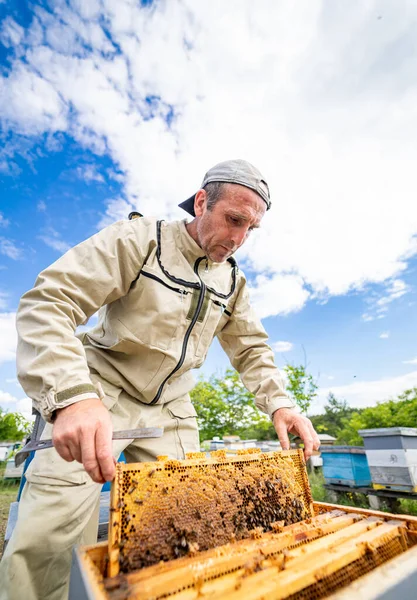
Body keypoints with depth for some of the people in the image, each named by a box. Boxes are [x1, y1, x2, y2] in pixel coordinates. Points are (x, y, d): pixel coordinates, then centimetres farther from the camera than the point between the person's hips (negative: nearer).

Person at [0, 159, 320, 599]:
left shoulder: (233, 282, 4)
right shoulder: (138, 240, -14)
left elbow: (252, 349, 8)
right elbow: (47, 303, -22)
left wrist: (279, 403, -9)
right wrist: (71, 395, -37)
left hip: (171, 411, 5)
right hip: (99, 399, -4)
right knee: (46, 542, -7)